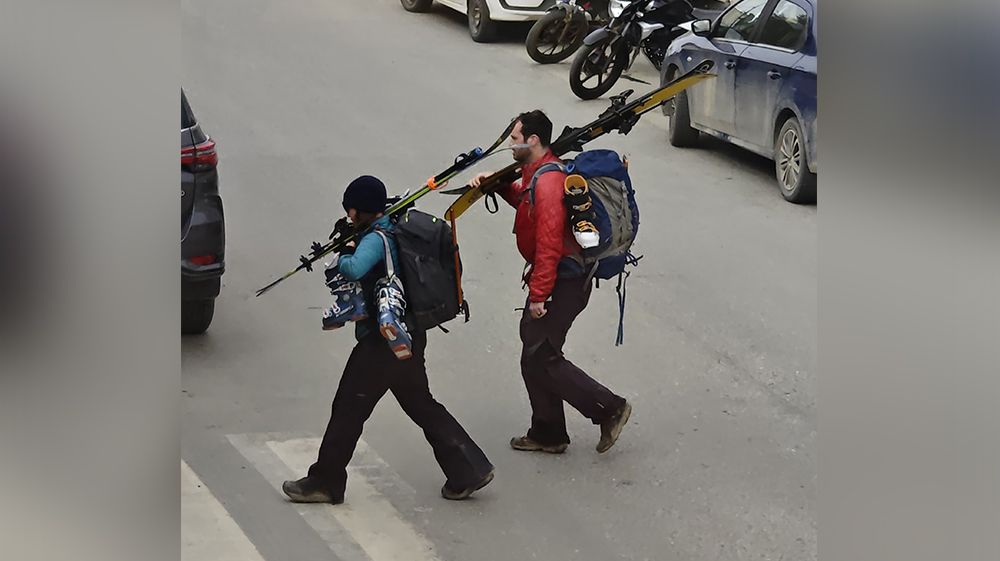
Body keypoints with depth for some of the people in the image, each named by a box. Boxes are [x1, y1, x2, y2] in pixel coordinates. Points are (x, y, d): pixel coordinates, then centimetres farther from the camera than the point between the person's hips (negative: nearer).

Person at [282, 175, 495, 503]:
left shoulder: (376, 239, -18)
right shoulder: (400, 231, 10)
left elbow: (355, 269, -36)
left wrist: (340, 259, -14)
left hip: (384, 341, -9)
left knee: (349, 407, 2)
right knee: (421, 405, 17)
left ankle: (325, 482, 12)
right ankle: (469, 470, 14)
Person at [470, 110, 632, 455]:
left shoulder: (547, 181, -23)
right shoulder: (537, 172, 10)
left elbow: (549, 243, -26)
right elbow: (523, 198, 34)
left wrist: (538, 294, -23)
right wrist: (497, 184, 16)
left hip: (563, 281, -10)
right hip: (557, 277, 10)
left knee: (541, 357, -7)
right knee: (534, 355, 14)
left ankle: (610, 409, -1)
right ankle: (547, 435, 23)